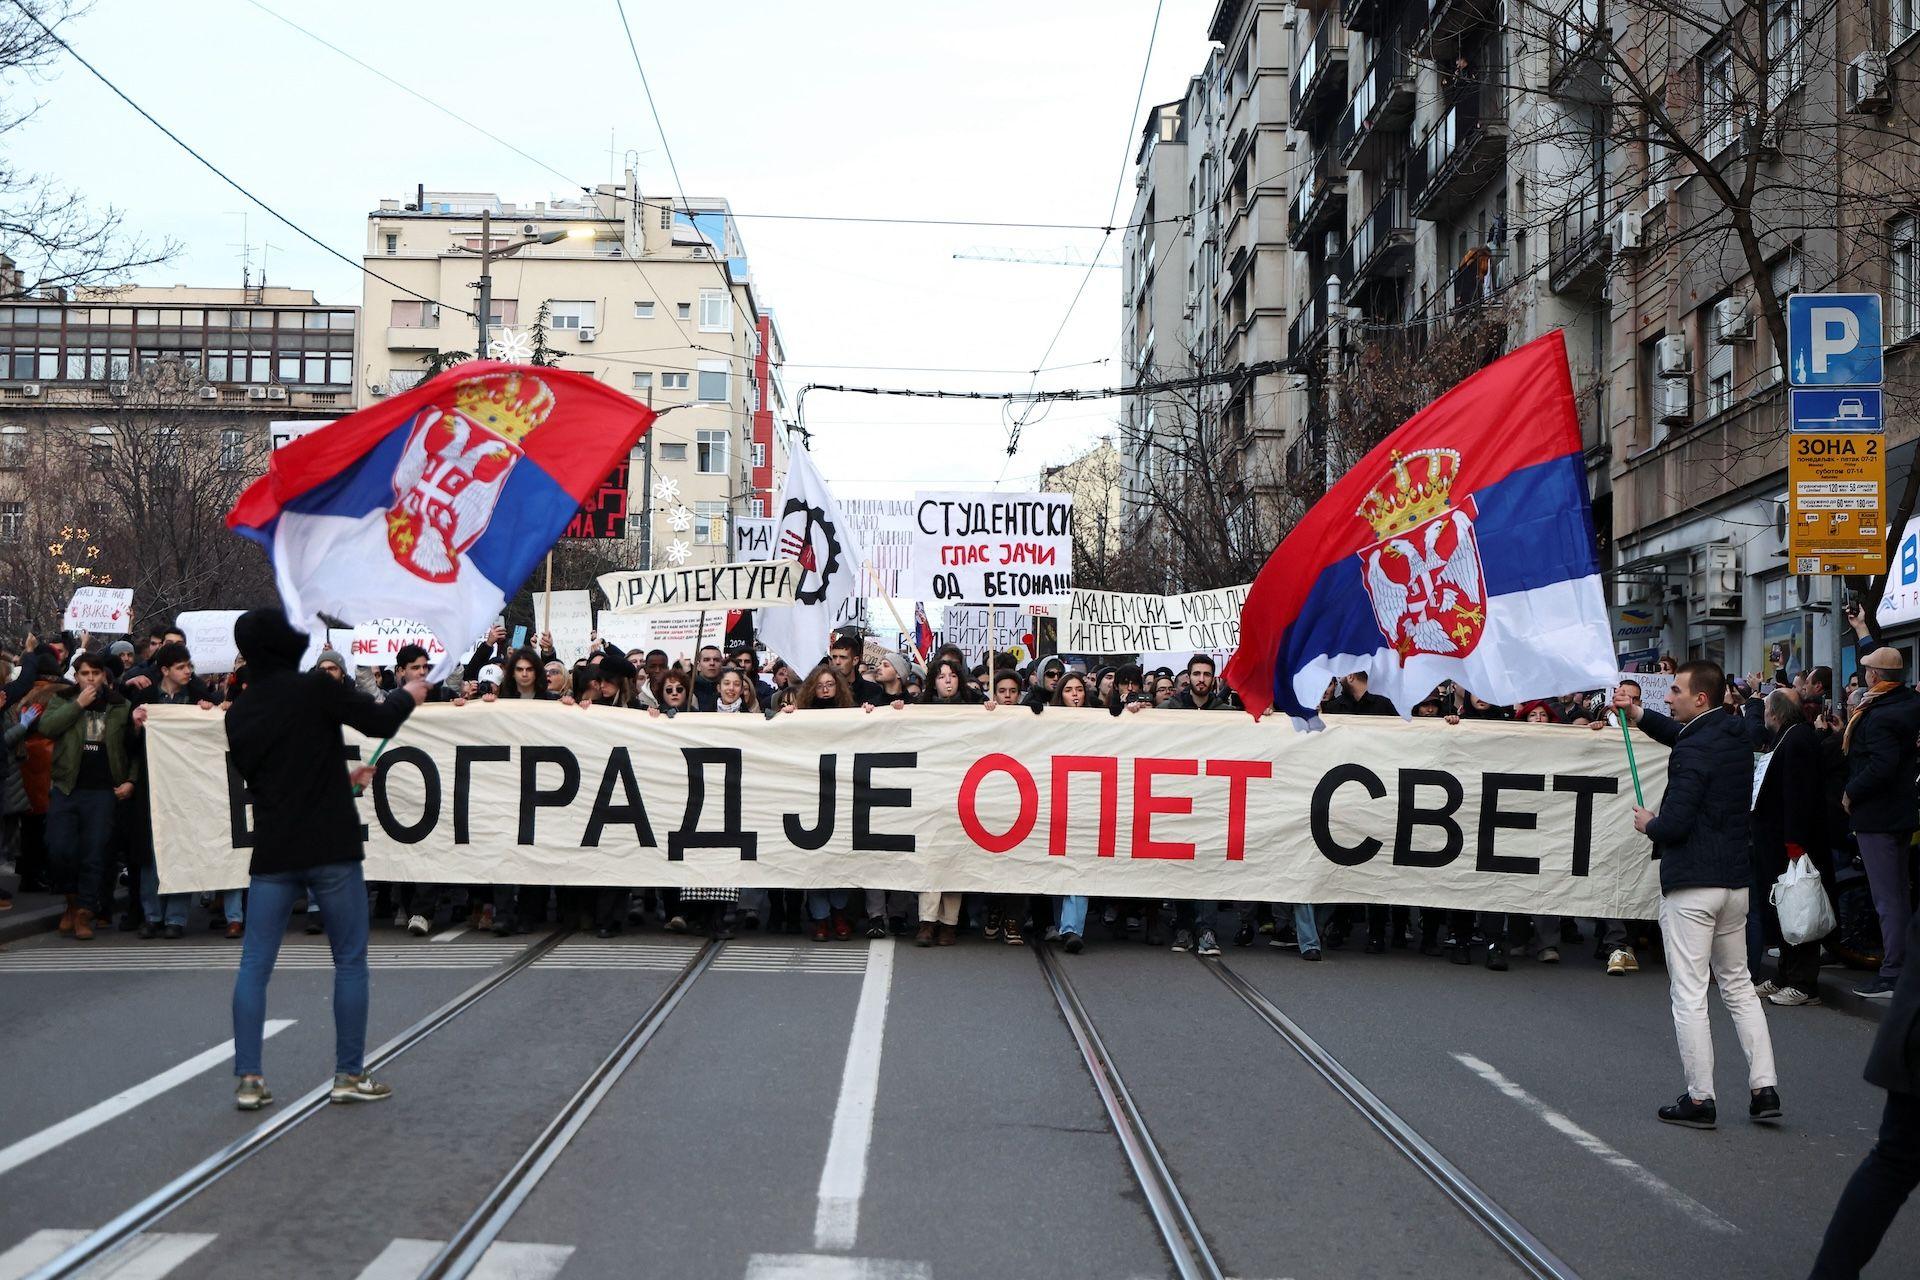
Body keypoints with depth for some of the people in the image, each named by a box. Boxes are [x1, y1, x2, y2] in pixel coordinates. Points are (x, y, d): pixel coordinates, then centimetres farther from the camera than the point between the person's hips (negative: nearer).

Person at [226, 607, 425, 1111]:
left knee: (254, 965, 8)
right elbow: (382, 721, -6)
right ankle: (349, 1075, 9)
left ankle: (248, 1079, 4)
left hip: (272, 853, 4)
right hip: (330, 849, -4)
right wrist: (409, 695, 16)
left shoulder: (238, 713, 8)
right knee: (349, 962, 7)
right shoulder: (314, 688, -10)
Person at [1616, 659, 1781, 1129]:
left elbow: (1674, 823, -22)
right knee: (1737, 984, 18)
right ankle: (1765, 1087, 15)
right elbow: (1681, 732, 29)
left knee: (1689, 994, -1)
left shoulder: (1693, 751, -18)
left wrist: (1648, 824, -2)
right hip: (1736, 879, 9)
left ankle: (1700, 1099, 4)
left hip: (1691, 884, -9)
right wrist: (1636, 713, 21)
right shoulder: (1736, 735, 8)